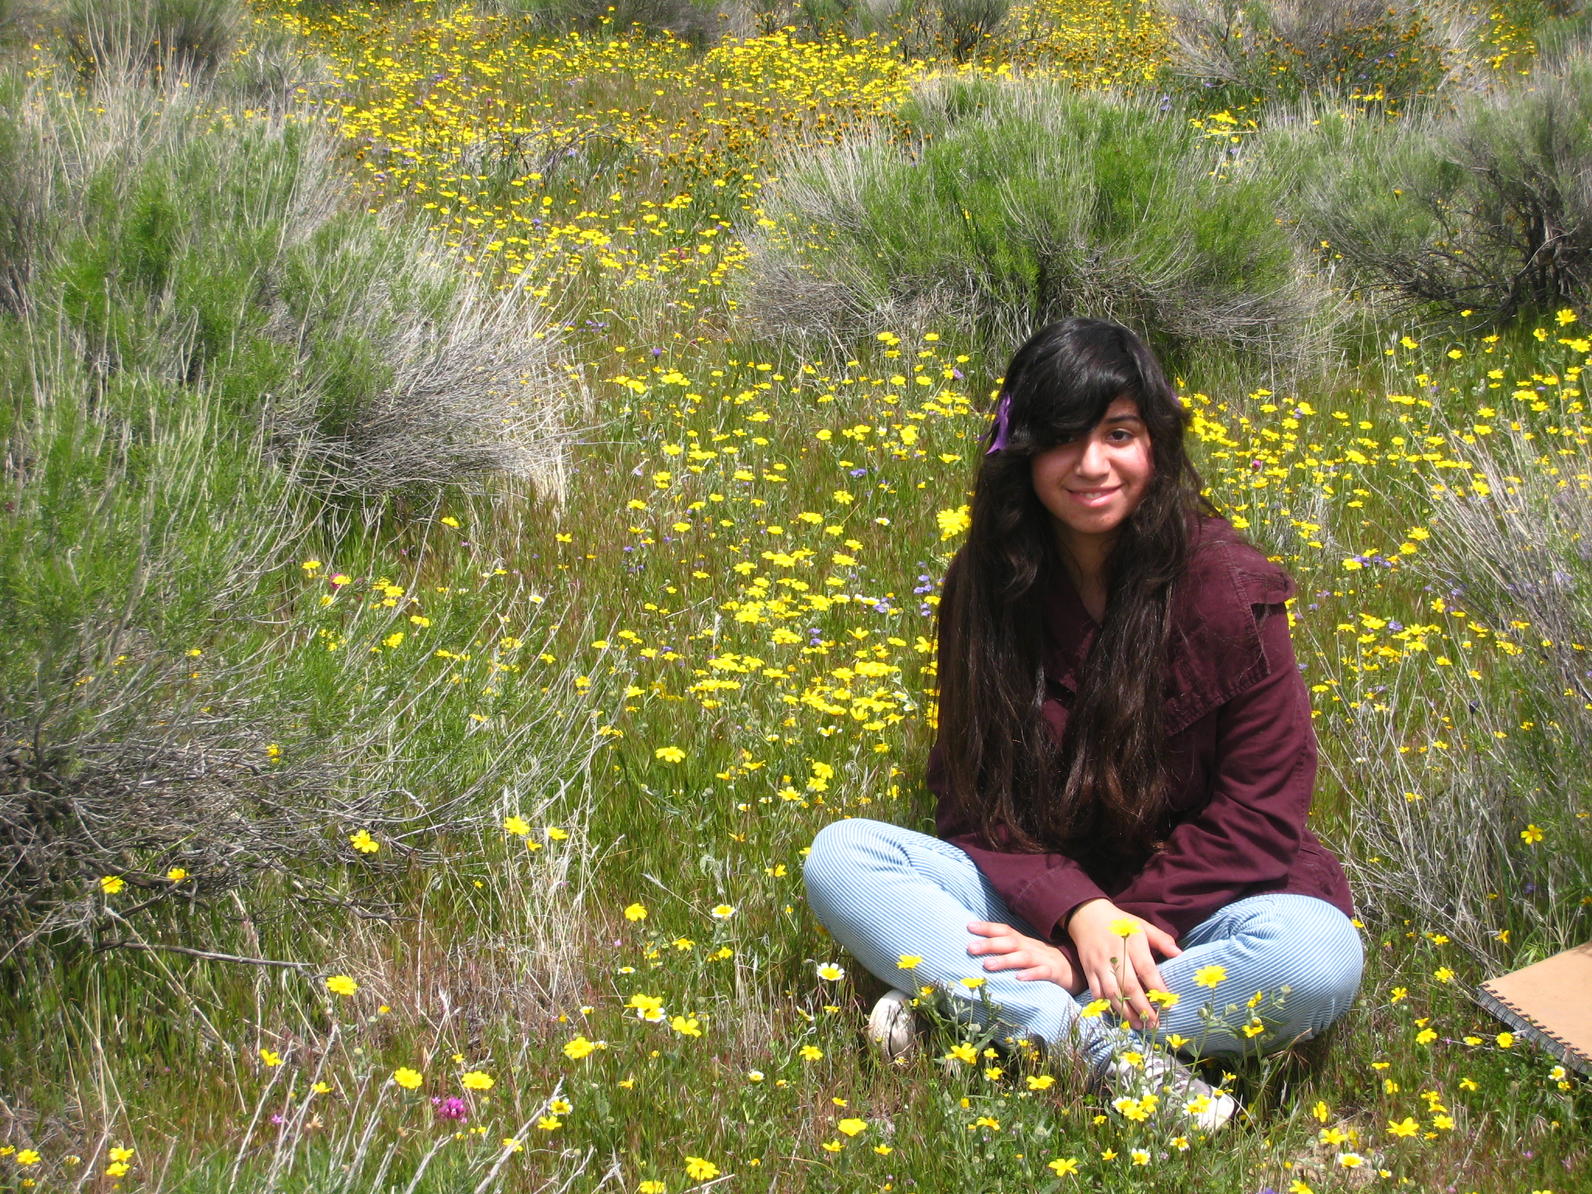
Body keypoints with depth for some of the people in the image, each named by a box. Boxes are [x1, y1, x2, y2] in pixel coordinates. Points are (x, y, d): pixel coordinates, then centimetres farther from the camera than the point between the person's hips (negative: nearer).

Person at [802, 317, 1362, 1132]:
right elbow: (972, 791, -3)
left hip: (1186, 905, -2)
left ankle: (972, 1007, -29)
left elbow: (1260, 812, -11)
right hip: (1035, 896, 3)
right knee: (838, 857, -20)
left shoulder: (1225, 588, -12)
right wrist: (1075, 910, -22)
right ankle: (1100, 1044, -33)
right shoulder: (987, 584, -3)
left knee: (1319, 956, -34)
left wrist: (1115, 929, -19)